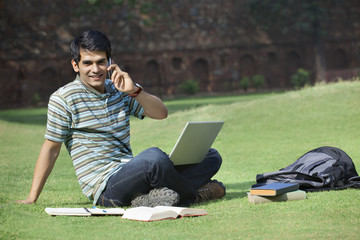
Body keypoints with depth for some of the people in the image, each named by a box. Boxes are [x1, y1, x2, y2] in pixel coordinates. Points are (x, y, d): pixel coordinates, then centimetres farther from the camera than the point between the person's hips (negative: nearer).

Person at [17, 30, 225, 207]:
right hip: (105, 188, -8)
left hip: (130, 175, 8)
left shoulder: (120, 89, 13)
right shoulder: (64, 99, -2)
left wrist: (134, 90, -15)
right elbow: (51, 148, 0)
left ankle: (148, 198, -23)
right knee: (154, 157, -38)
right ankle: (194, 194, -9)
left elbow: (161, 113, 4)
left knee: (212, 157, 0)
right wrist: (32, 199, -2)